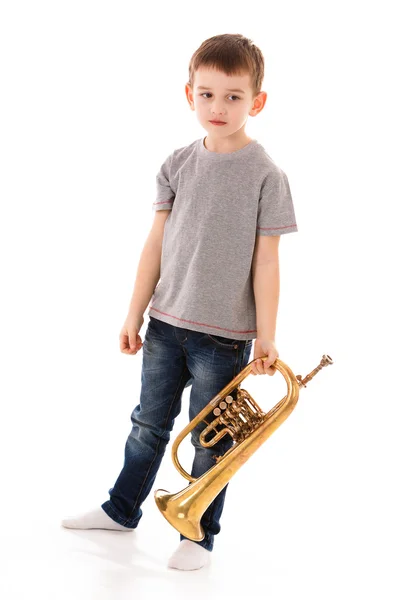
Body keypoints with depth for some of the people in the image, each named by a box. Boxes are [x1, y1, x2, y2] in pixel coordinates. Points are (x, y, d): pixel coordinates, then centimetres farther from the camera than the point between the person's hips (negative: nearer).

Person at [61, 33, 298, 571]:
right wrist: (135, 315, 5)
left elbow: (266, 261, -9)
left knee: (209, 441, 9)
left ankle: (201, 533, 27)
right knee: (148, 424, 18)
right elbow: (156, 244, 5)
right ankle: (122, 509, 37)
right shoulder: (179, 164, 2)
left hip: (225, 334, -4)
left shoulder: (265, 174, -9)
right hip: (166, 324, 4)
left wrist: (266, 338, -10)